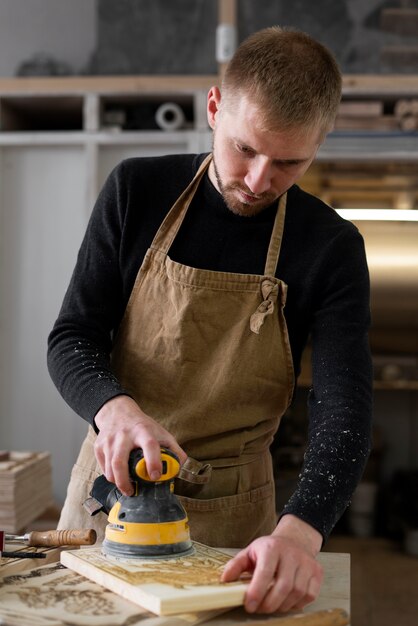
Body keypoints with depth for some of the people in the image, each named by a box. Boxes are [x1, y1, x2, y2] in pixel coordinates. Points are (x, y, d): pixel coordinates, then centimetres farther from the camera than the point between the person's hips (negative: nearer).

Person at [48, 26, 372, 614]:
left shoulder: (332, 248, -11)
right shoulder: (137, 190, -8)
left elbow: (342, 410, -20)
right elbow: (72, 337, -7)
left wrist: (299, 530, -38)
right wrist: (115, 408, -30)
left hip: (233, 511, -1)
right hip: (113, 482, 2)